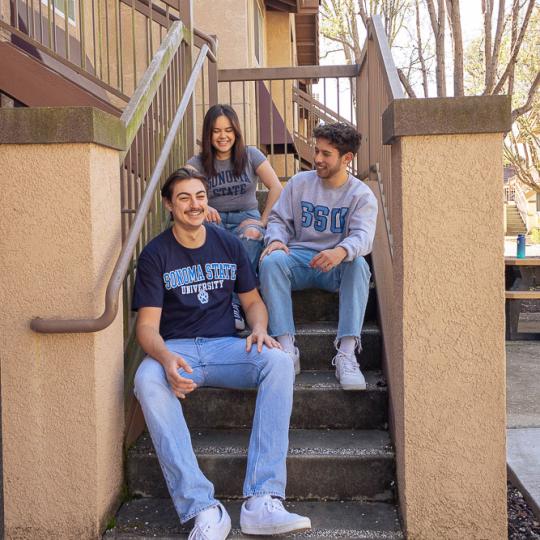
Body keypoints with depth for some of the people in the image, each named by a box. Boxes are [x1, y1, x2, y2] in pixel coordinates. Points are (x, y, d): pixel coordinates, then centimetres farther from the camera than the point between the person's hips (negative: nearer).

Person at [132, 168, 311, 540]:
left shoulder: (229, 244, 11)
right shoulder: (155, 255, 2)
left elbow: (253, 300, 17)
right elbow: (148, 325, -4)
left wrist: (259, 329, -8)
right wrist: (165, 357, -28)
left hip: (224, 346, 2)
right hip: (175, 349, -2)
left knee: (279, 362, -29)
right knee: (147, 379, -37)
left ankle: (262, 501, -34)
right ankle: (204, 509, -38)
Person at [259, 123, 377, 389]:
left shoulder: (361, 195, -1)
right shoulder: (299, 183, 8)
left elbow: (362, 236, -17)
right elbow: (278, 219, 11)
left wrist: (341, 251, -42)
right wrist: (276, 240, -15)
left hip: (337, 265, -2)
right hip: (299, 258, 2)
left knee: (358, 264, -36)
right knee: (271, 261, -31)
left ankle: (346, 353, -40)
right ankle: (287, 350, -35)